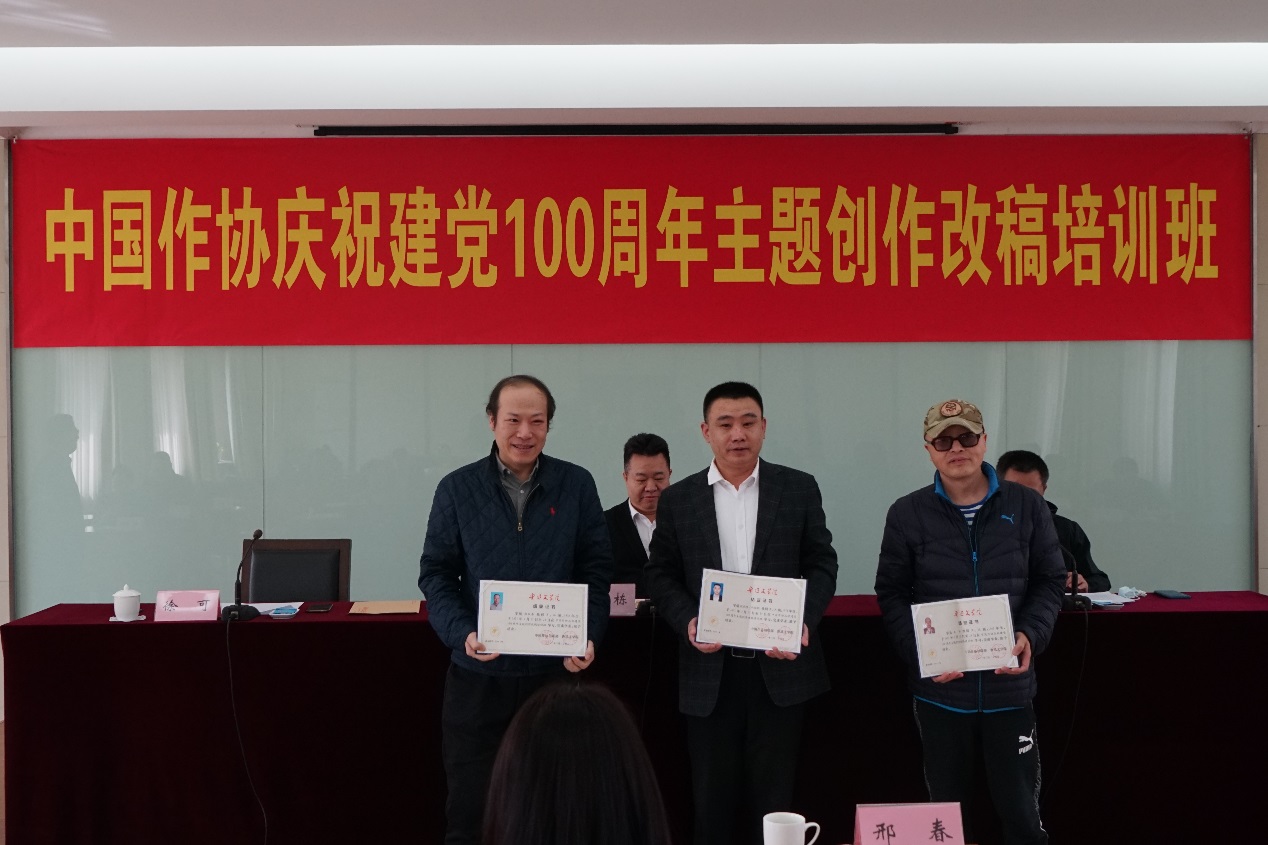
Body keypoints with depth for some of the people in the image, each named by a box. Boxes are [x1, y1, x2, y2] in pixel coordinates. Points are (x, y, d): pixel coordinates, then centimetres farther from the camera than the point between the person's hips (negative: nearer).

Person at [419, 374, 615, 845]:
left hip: (557, 671, 0)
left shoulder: (576, 485, 2)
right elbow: (436, 572, 1)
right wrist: (462, 633, -14)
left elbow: (597, 571, 4)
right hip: (478, 675, 0)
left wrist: (588, 637, -11)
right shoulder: (458, 489, 1)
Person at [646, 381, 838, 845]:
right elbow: (661, 575, 6)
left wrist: (804, 622, -13)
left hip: (779, 664, 0)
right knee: (713, 800, 8)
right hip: (709, 671, 1)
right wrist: (688, 622, -12)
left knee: (773, 796, 6)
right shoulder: (677, 499, 5)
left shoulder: (799, 489, 3)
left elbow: (821, 564, 3)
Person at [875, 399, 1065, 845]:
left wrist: (1030, 635, -11)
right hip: (940, 690, 0)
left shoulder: (1025, 506, 2)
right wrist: (920, 652, -12)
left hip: (1009, 686, 0)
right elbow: (892, 593, 3)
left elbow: (1049, 581, 7)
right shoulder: (907, 513, 0)